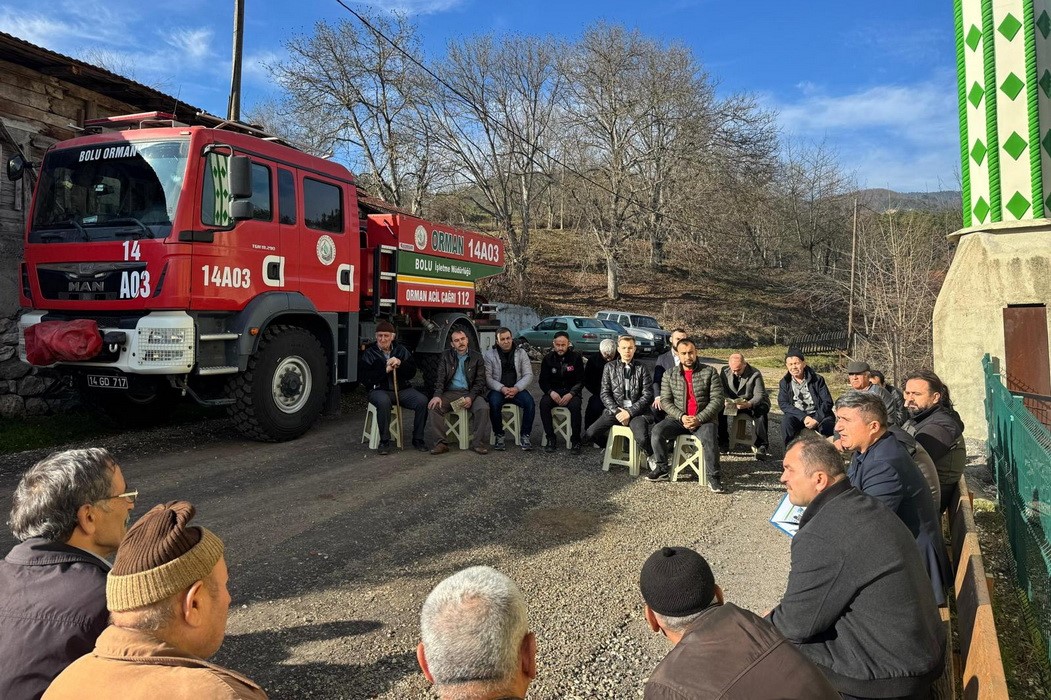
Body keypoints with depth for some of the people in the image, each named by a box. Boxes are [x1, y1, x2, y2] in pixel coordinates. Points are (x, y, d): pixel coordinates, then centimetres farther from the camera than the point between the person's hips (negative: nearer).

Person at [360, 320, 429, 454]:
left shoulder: (401, 350, 13)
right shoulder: (369, 353, 6)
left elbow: (412, 372, 6)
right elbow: (365, 379, -4)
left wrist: (400, 364, -13)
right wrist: (385, 370, -14)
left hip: (403, 388, 3)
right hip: (379, 389, -3)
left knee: (422, 400, -24)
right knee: (383, 401, -38)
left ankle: (417, 439, -8)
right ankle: (384, 441, -23)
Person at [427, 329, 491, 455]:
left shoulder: (476, 357, 7)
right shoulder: (446, 356, 11)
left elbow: (480, 381, 1)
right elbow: (440, 378, 3)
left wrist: (471, 397, -16)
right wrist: (437, 395, -17)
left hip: (470, 393, -1)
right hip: (450, 392, 1)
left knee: (484, 408, -30)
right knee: (433, 406, -26)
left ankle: (479, 443, -18)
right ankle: (440, 443, -19)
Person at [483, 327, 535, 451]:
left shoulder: (521, 353, 7)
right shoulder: (489, 355, 2)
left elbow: (528, 375, 2)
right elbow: (487, 377, -5)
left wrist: (516, 388, -16)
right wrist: (502, 388, -21)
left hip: (517, 389, 2)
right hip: (497, 389, -1)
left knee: (530, 403, -28)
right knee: (494, 403, -34)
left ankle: (525, 436, -16)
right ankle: (499, 436, -16)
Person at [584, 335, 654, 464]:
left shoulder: (642, 368, 4)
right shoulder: (609, 368, 9)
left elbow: (648, 395, -3)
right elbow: (605, 394, 4)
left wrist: (629, 412, -13)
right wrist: (617, 411, -11)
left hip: (636, 411, -2)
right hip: (615, 410, 2)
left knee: (642, 439, -31)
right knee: (590, 434, -16)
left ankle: (650, 457, 4)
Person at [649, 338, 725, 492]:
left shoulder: (709, 372, 1)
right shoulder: (669, 375, 8)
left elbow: (717, 400, -5)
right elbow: (665, 401, 3)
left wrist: (699, 419, -17)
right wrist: (681, 416, -15)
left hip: (704, 420, -2)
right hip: (678, 419, 2)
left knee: (710, 438, -33)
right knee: (657, 431, -24)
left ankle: (713, 478, -19)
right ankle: (661, 470, -9)